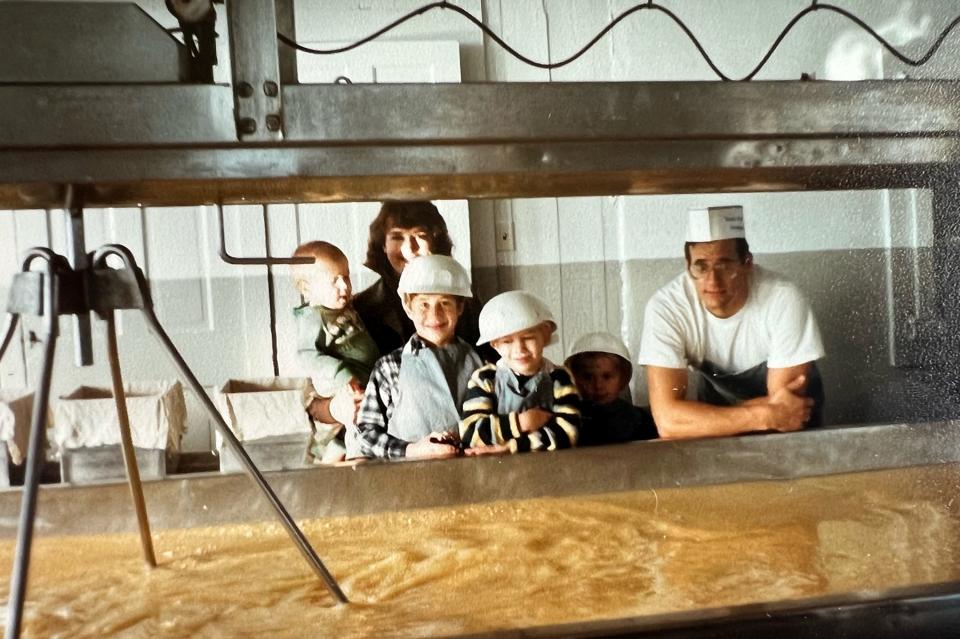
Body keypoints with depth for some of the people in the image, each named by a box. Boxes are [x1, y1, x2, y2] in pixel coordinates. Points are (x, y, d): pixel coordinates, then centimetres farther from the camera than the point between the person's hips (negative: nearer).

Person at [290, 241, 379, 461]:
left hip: (365, 383, 9)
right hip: (345, 392, -9)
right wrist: (342, 375, -33)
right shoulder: (313, 318, -16)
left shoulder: (347, 311, 13)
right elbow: (307, 356, -26)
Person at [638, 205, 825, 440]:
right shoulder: (665, 307, -28)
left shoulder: (784, 300, -29)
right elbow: (667, 420, -35)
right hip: (718, 399, 0)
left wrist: (698, 416, -30)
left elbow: (783, 411, -28)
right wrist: (766, 415, -39)